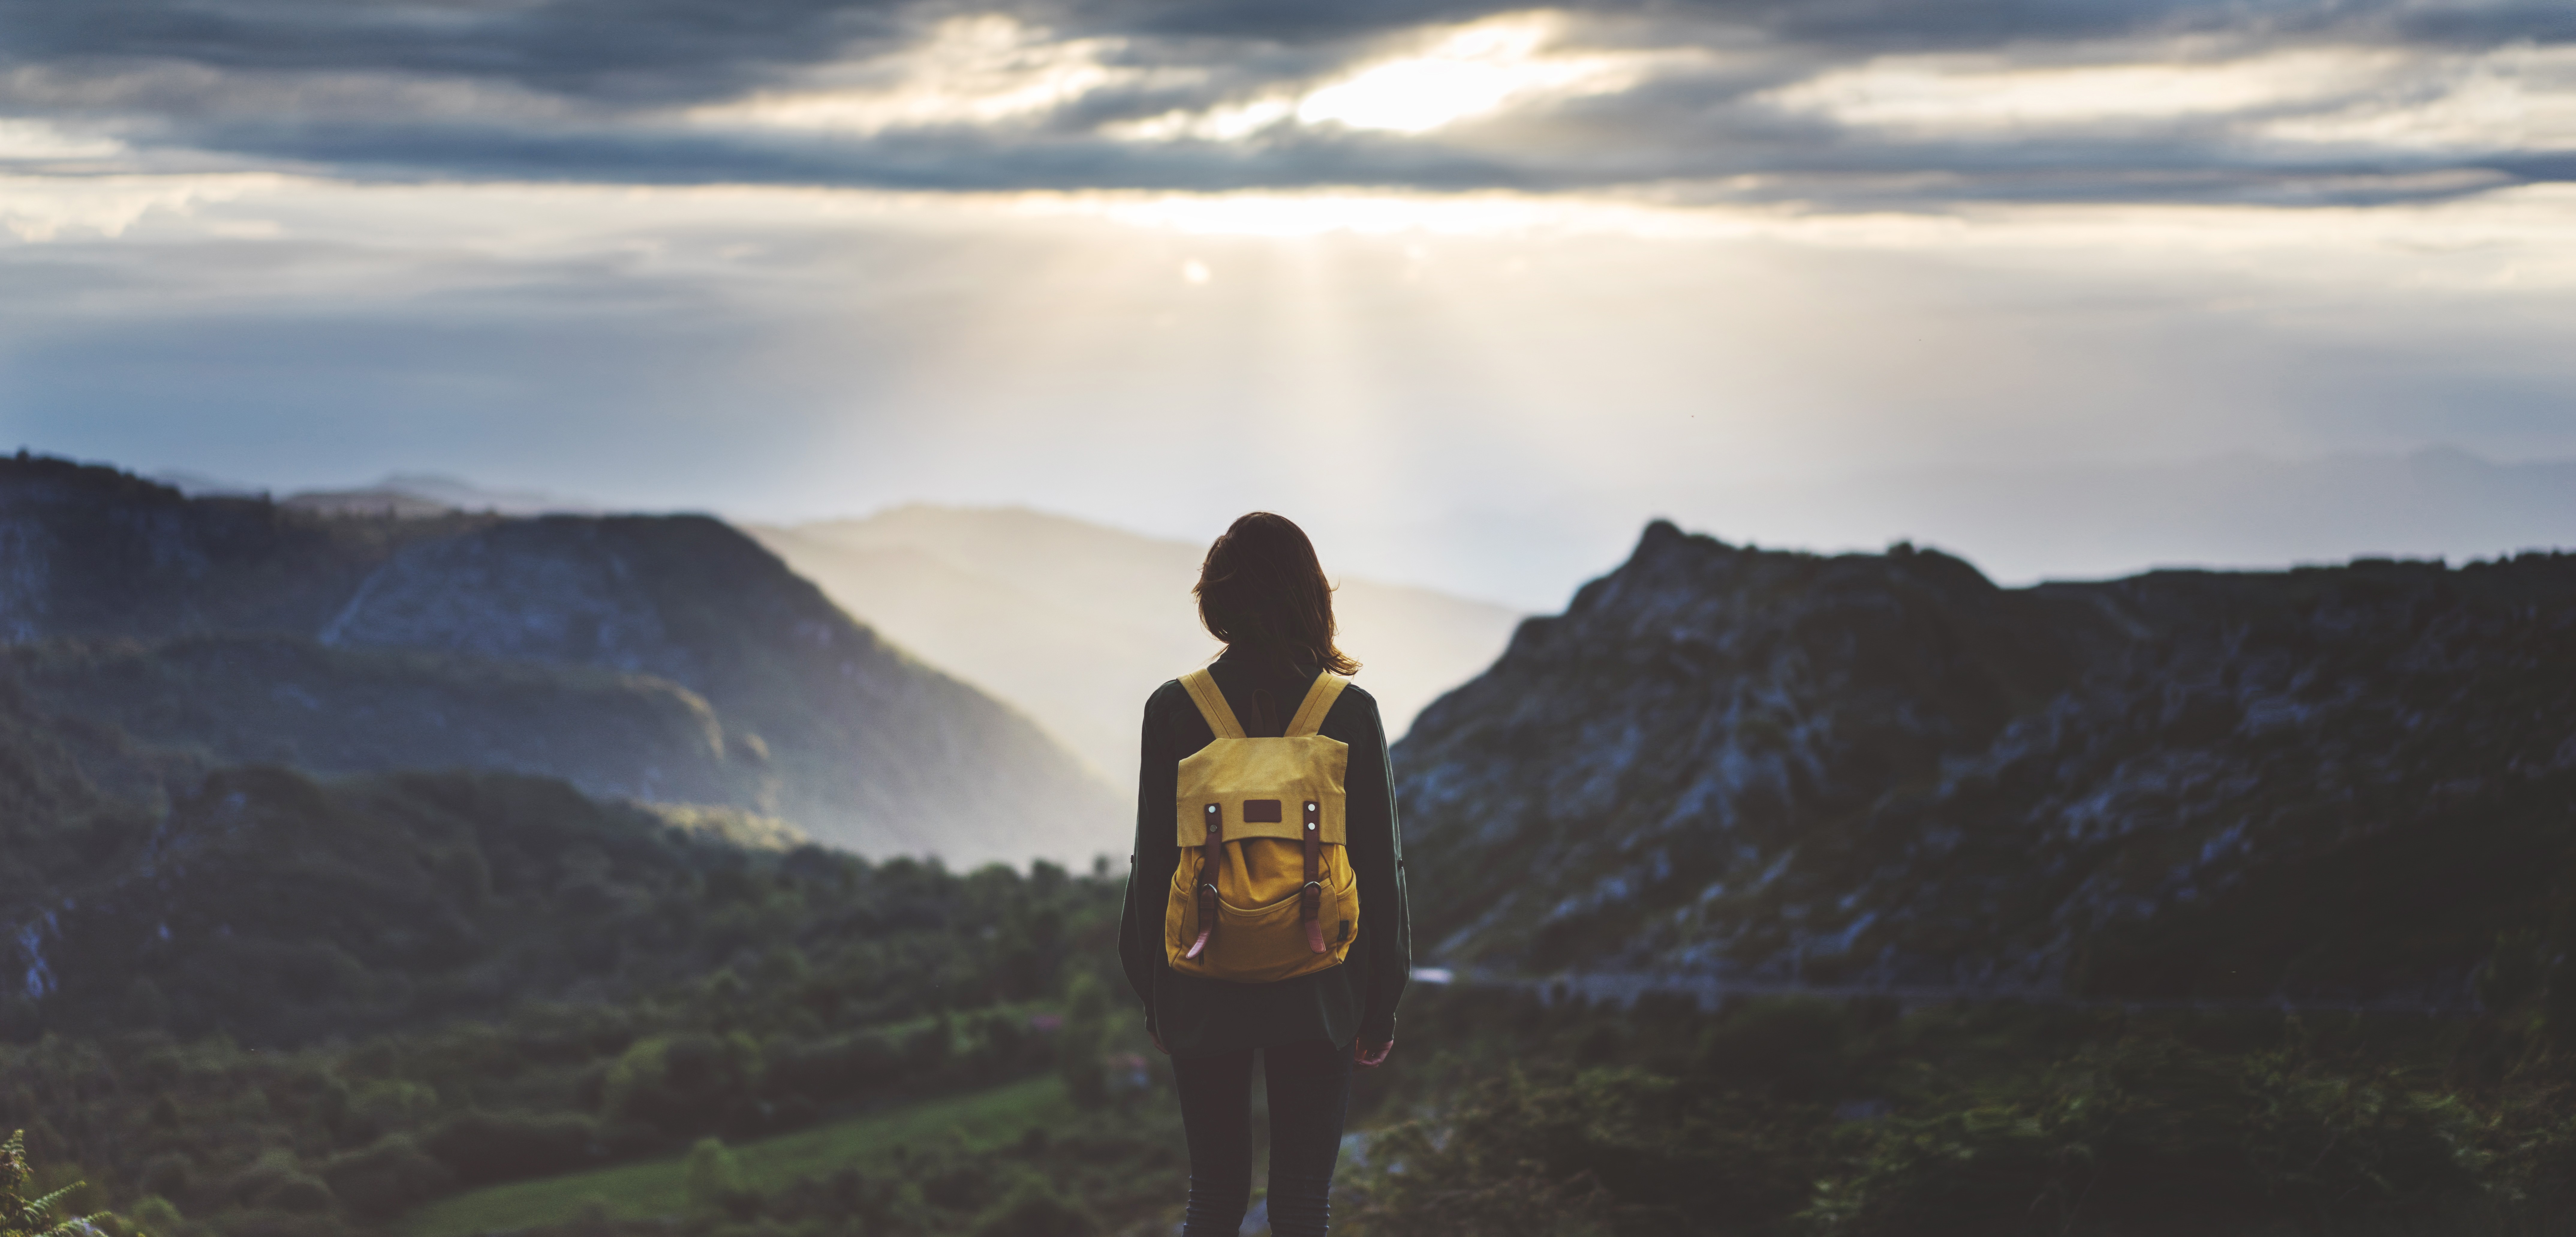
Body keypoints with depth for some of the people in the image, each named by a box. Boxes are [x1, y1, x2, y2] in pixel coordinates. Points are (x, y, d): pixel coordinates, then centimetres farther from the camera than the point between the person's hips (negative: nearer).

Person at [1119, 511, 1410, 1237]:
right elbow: (1381, 866, -2)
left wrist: (1154, 994, 11)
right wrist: (1380, 1006, 7)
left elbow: (1152, 863, -1)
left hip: (1203, 993, 1)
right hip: (1319, 998, 0)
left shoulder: (1173, 711, -6)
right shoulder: (1351, 713, -6)